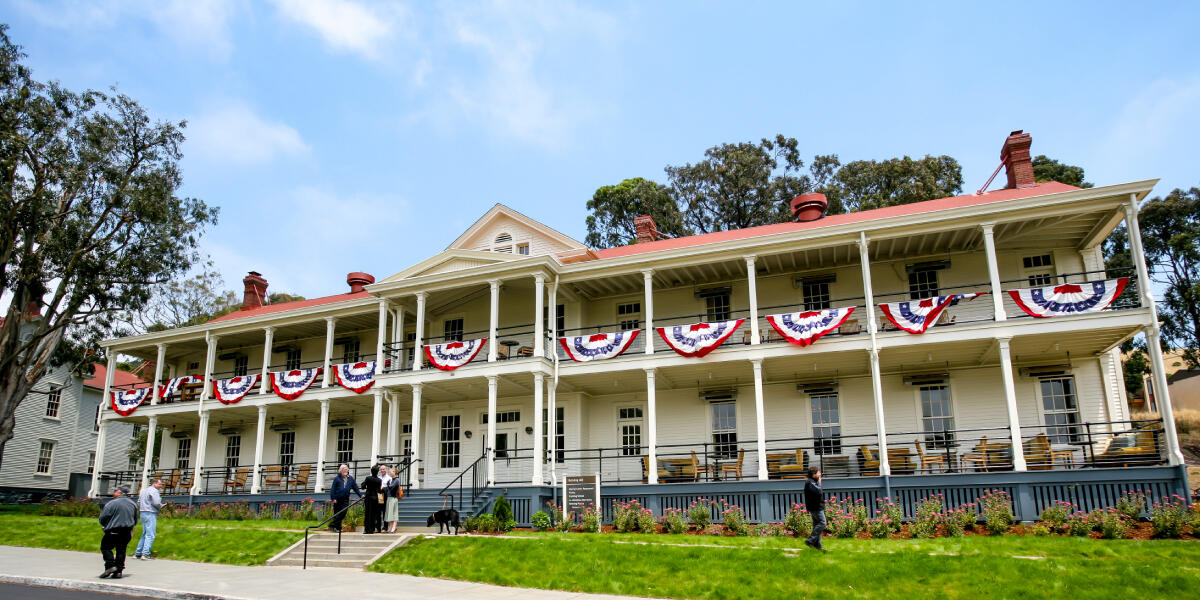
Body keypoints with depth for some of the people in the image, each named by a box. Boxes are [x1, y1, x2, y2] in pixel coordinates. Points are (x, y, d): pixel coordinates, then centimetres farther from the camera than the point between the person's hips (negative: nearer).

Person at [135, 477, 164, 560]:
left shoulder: (144, 490, 19)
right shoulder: (154, 490, -10)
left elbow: (138, 503, 22)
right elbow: (156, 503, -19)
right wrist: (161, 506, -1)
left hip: (143, 513, 9)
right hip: (151, 514, -9)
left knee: (145, 534, 15)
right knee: (150, 535, -9)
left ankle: (137, 553, 16)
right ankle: (145, 554, -14)